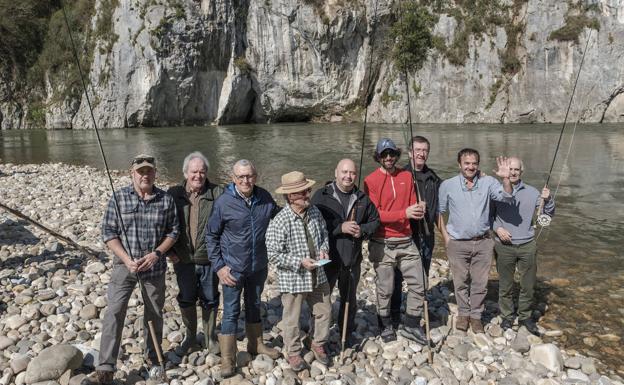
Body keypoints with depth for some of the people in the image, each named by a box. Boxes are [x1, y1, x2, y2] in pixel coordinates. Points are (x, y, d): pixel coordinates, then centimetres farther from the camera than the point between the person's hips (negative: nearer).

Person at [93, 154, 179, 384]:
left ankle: (153, 357, 34)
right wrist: (126, 259, -16)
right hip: (124, 266, -1)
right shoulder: (119, 198, -7)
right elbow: (108, 232, -6)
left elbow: (173, 231, 0)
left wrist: (156, 253, -15)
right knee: (114, 312, -7)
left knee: (154, 313, 14)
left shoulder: (166, 200, -5)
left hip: (155, 267, 1)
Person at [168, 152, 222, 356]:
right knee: (186, 300, 16)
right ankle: (190, 338, 37)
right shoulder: (174, 194, -2)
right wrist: (170, 250, -1)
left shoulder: (217, 193, -9)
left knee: (210, 301, 14)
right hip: (183, 260, 2)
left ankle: (211, 339, 34)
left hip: (209, 259, -2)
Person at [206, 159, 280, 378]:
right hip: (233, 268, -3)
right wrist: (218, 266, -9)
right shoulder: (223, 202, -14)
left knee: (254, 306, 20)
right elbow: (211, 235, -6)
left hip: (259, 266, 4)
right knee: (231, 312, 3)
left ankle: (256, 345, 38)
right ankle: (227, 360, 15)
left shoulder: (265, 198, -6)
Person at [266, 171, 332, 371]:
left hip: (317, 276, 6)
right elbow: (274, 255, -20)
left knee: (324, 311, 18)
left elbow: (324, 234, 13)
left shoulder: (314, 212, -4)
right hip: (293, 279, -5)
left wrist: (323, 249, -6)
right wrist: (300, 262, -23)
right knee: (292, 319, 12)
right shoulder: (279, 222, -22)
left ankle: (318, 344, 43)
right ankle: (293, 352, 37)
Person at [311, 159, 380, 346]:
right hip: (327, 258, -3)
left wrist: (362, 230, -8)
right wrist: (340, 228, -22)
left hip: (352, 259, 4)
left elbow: (375, 220, 12)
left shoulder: (362, 198, 5)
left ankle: (347, 333, 38)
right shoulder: (322, 195, -8)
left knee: (349, 299, 19)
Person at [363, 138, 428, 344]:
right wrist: (404, 213, -24)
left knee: (418, 284, 5)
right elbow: (375, 214, -13)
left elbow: (412, 205, 12)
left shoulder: (407, 176, 8)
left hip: (406, 242, 4)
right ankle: (386, 326, 29)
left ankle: (410, 325, 24)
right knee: (385, 289, 7)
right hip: (382, 244, -4)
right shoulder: (371, 180, -6)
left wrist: (418, 210, -13)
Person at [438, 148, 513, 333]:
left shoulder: (488, 182, -2)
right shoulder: (447, 185, -5)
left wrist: (506, 179, -29)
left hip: (483, 243, 1)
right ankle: (463, 313, 32)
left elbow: (506, 198, -12)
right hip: (457, 244, -1)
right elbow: (438, 212, 2)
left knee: (480, 283, 11)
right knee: (461, 282, 12)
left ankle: (476, 315, 29)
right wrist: (445, 236, -2)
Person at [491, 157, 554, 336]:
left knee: (528, 284, 11)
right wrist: (497, 228, -14)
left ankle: (525, 316, 29)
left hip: (527, 246, 2)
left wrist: (547, 200, -16)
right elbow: (488, 215, 3)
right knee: (505, 285, 10)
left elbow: (548, 214, 3)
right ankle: (507, 316, 27)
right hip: (504, 246, -2)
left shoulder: (532, 192, 2)